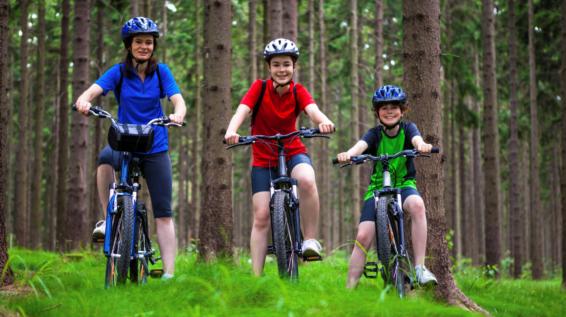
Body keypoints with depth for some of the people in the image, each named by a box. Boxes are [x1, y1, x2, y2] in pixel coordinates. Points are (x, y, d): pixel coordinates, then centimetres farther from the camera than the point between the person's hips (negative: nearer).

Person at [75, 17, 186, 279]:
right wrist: (83, 101, -40)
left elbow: (178, 100, -12)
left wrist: (178, 115, -36)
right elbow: (92, 91, -16)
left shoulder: (161, 71, 0)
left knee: (163, 214, -3)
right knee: (105, 157, -37)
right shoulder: (119, 72, -2)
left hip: (155, 148, 1)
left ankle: (169, 273, -2)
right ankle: (107, 218, -24)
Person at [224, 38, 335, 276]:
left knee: (306, 180, -34)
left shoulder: (298, 92, -6)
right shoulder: (259, 88, -9)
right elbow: (242, 111, -23)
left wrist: (324, 122, -48)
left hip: (293, 152, 0)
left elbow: (313, 110, -24)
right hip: (263, 158, 0)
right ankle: (256, 277, -2)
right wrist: (231, 131, -45)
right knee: (261, 216, -8)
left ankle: (310, 240, -19)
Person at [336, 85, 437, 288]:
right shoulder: (375, 134, -4)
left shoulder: (407, 128, -3)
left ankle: (420, 267, -32)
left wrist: (421, 145, -52)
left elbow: (416, 139, -26)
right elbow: (361, 145, -26)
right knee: (363, 236, -16)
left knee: (417, 204, -36)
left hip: (404, 185, -1)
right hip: (377, 188, 1)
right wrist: (348, 154, -50)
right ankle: (349, 289, -9)